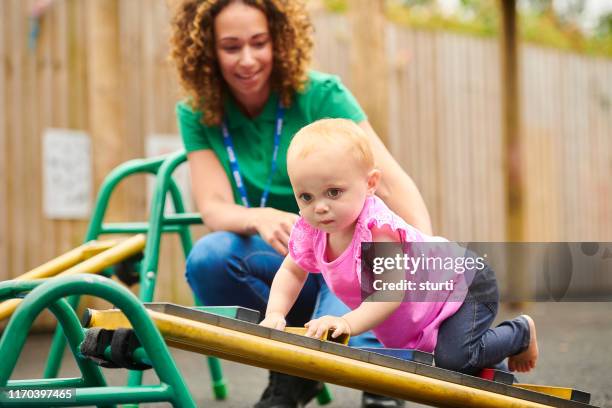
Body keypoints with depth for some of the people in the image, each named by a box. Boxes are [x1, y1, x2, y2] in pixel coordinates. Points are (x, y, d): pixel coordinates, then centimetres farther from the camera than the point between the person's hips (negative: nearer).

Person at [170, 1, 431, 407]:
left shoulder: (321, 95, -9)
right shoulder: (197, 115, -2)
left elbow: (391, 180, -18)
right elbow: (215, 208, -13)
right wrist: (261, 219, -38)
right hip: (278, 269, 3)